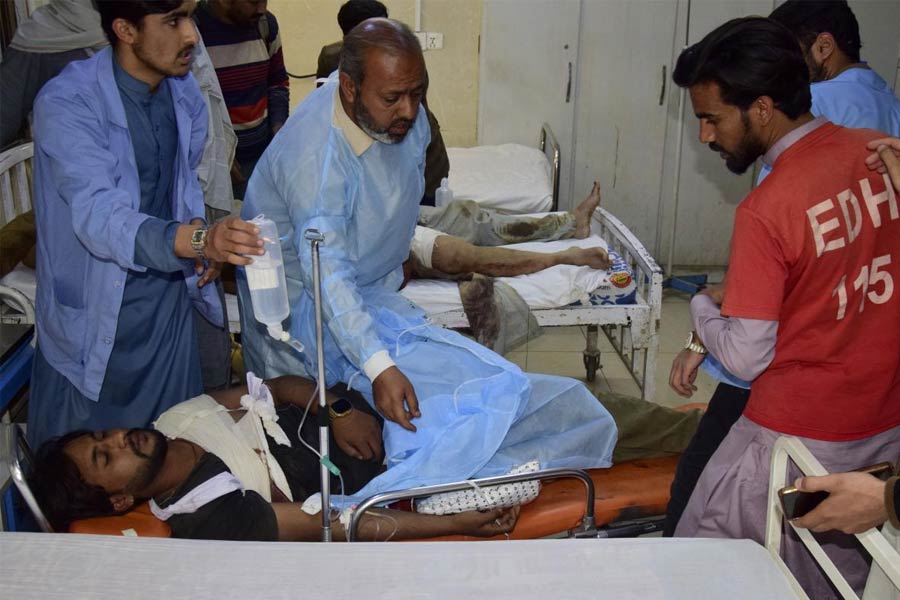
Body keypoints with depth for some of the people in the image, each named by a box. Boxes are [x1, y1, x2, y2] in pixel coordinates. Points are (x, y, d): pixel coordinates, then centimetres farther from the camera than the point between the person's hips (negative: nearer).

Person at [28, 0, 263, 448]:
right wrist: (198, 240, -51)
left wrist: (200, 229, -6)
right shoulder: (66, 104, -24)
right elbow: (98, 216, -35)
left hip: (168, 297, 5)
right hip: (96, 310, -5)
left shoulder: (184, 91, -2)